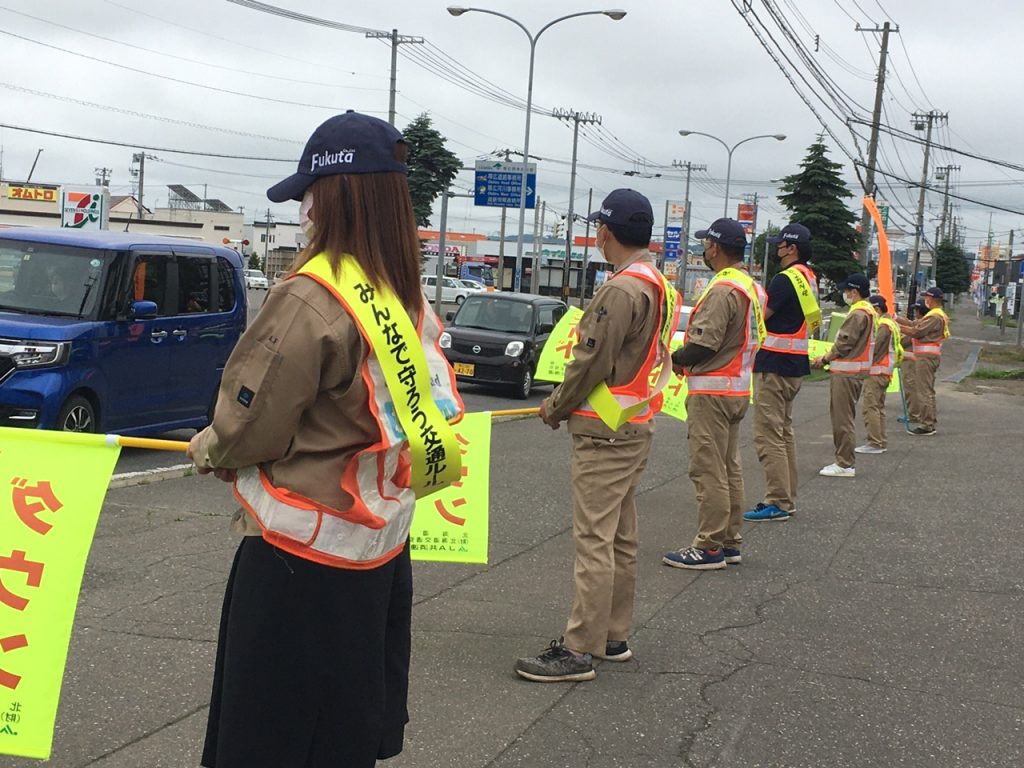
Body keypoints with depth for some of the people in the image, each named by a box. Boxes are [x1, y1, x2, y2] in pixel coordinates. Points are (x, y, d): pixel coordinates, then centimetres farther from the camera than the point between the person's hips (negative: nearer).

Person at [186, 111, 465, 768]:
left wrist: (208, 449, 5)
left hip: (304, 552, -8)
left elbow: (251, 430, -16)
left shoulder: (310, 299, -22)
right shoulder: (409, 299, 3)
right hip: (381, 542, 8)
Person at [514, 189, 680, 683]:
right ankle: (614, 637, 24)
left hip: (604, 434, -10)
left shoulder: (622, 290, -19)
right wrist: (565, 404, 16)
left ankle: (579, 650, -3)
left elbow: (591, 364, -19)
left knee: (594, 540, -7)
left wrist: (554, 409, -3)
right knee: (620, 538, 15)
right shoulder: (659, 286, 11)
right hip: (636, 426, 10)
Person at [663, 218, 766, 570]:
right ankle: (730, 542, 21)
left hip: (712, 391, -10)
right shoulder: (752, 288, 13)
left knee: (708, 470, -5)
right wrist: (688, 360, 11)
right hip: (739, 388, 10)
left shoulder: (722, 289, -18)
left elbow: (704, 343, -24)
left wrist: (675, 358, -5)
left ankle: (709, 547, -1)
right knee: (729, 468, 15)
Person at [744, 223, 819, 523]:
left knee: (768, 435, -6)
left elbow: (759, 317, -19)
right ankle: (787, 498, 23)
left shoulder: (785, 279, -17)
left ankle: (778, 502, -5)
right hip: (795, 364, 10)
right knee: (783, 431, 17)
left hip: (774, 364, -10)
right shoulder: (809, 278, 13)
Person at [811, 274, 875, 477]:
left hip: (846, 374, -11)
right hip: (849, 371, 11)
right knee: (841, 417, 15)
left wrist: (824, 359, -6)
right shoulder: (867, 311, 17)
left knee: (843, 418, -7)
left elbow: (844, 344, -18)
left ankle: (845, 464, -5)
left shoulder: (858, 313, -16)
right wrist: (828, 357, 13)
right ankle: (843, 461, 19)